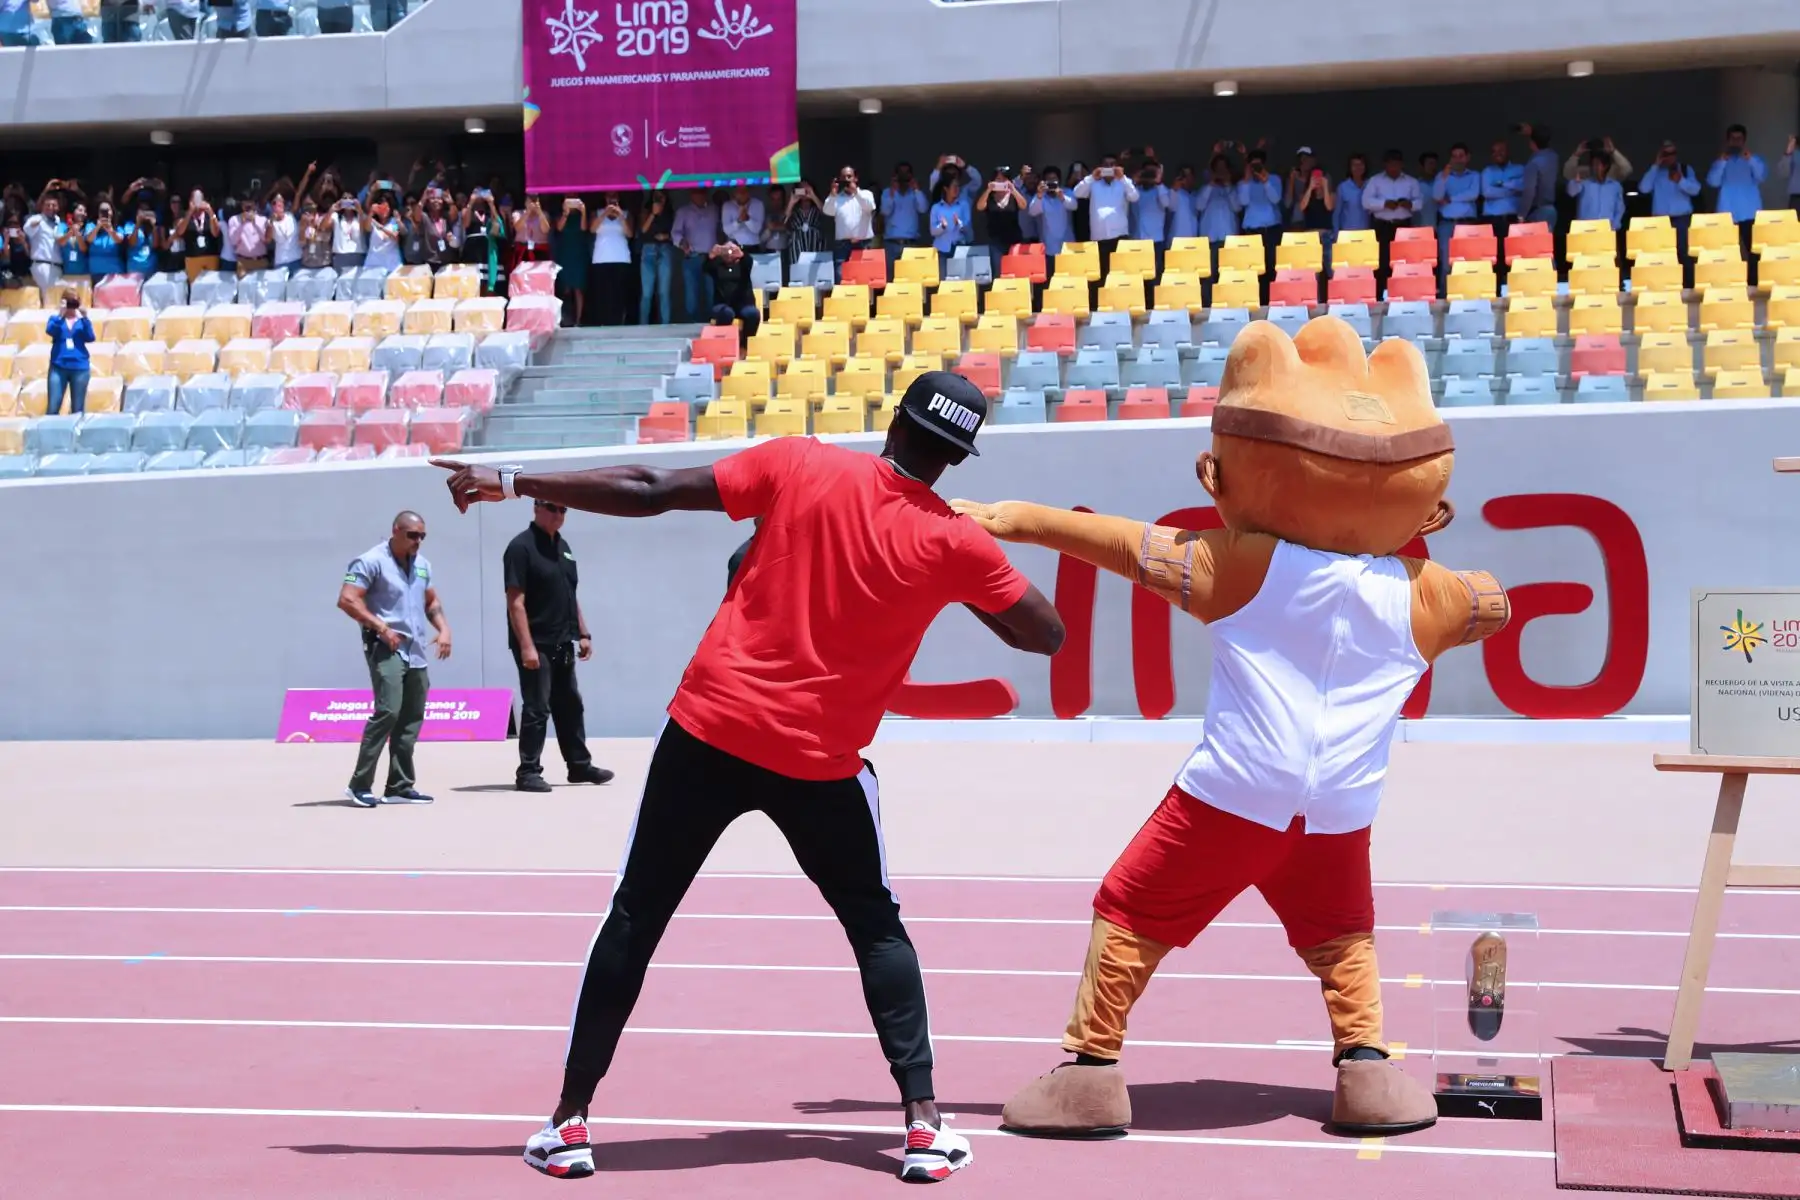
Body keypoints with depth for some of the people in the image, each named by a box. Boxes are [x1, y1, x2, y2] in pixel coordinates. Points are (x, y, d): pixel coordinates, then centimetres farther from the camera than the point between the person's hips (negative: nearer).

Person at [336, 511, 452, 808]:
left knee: (411, 718, 7)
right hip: (385, 648, -8)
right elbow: (347, 599, -16)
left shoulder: (422, 564, 15)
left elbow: (431, 600, 27)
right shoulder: (372, 561, -9)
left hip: (415, 652, 8)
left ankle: (400, 786, 13)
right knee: (387, 711, -18)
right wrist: (382, 628, -19)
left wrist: (444, 629, 9)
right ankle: (360, 784, -13)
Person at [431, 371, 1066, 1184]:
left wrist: (510, 484, 3)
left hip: (711, 728, 1)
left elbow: (647, 493, -4)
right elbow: (1047, 635, 8)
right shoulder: (955, 542, -4)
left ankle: (570, 1121, 13)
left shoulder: (799, 464, -4)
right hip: (822, 762, 0)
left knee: (635, 919, 12)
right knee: (876, 926, 18)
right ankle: (923, 1125, 8)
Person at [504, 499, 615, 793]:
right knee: (536, 709, -4)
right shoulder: (521, 547, -12)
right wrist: (526, 646, -23)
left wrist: (583, 633, 15)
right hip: (536, 645, -8)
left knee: (570, 706, 15)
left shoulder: (563, 547, 13)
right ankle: (528, 772, 3)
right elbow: (515, 601, -17)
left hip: (561, 645, 8)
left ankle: (580, 765, 24)